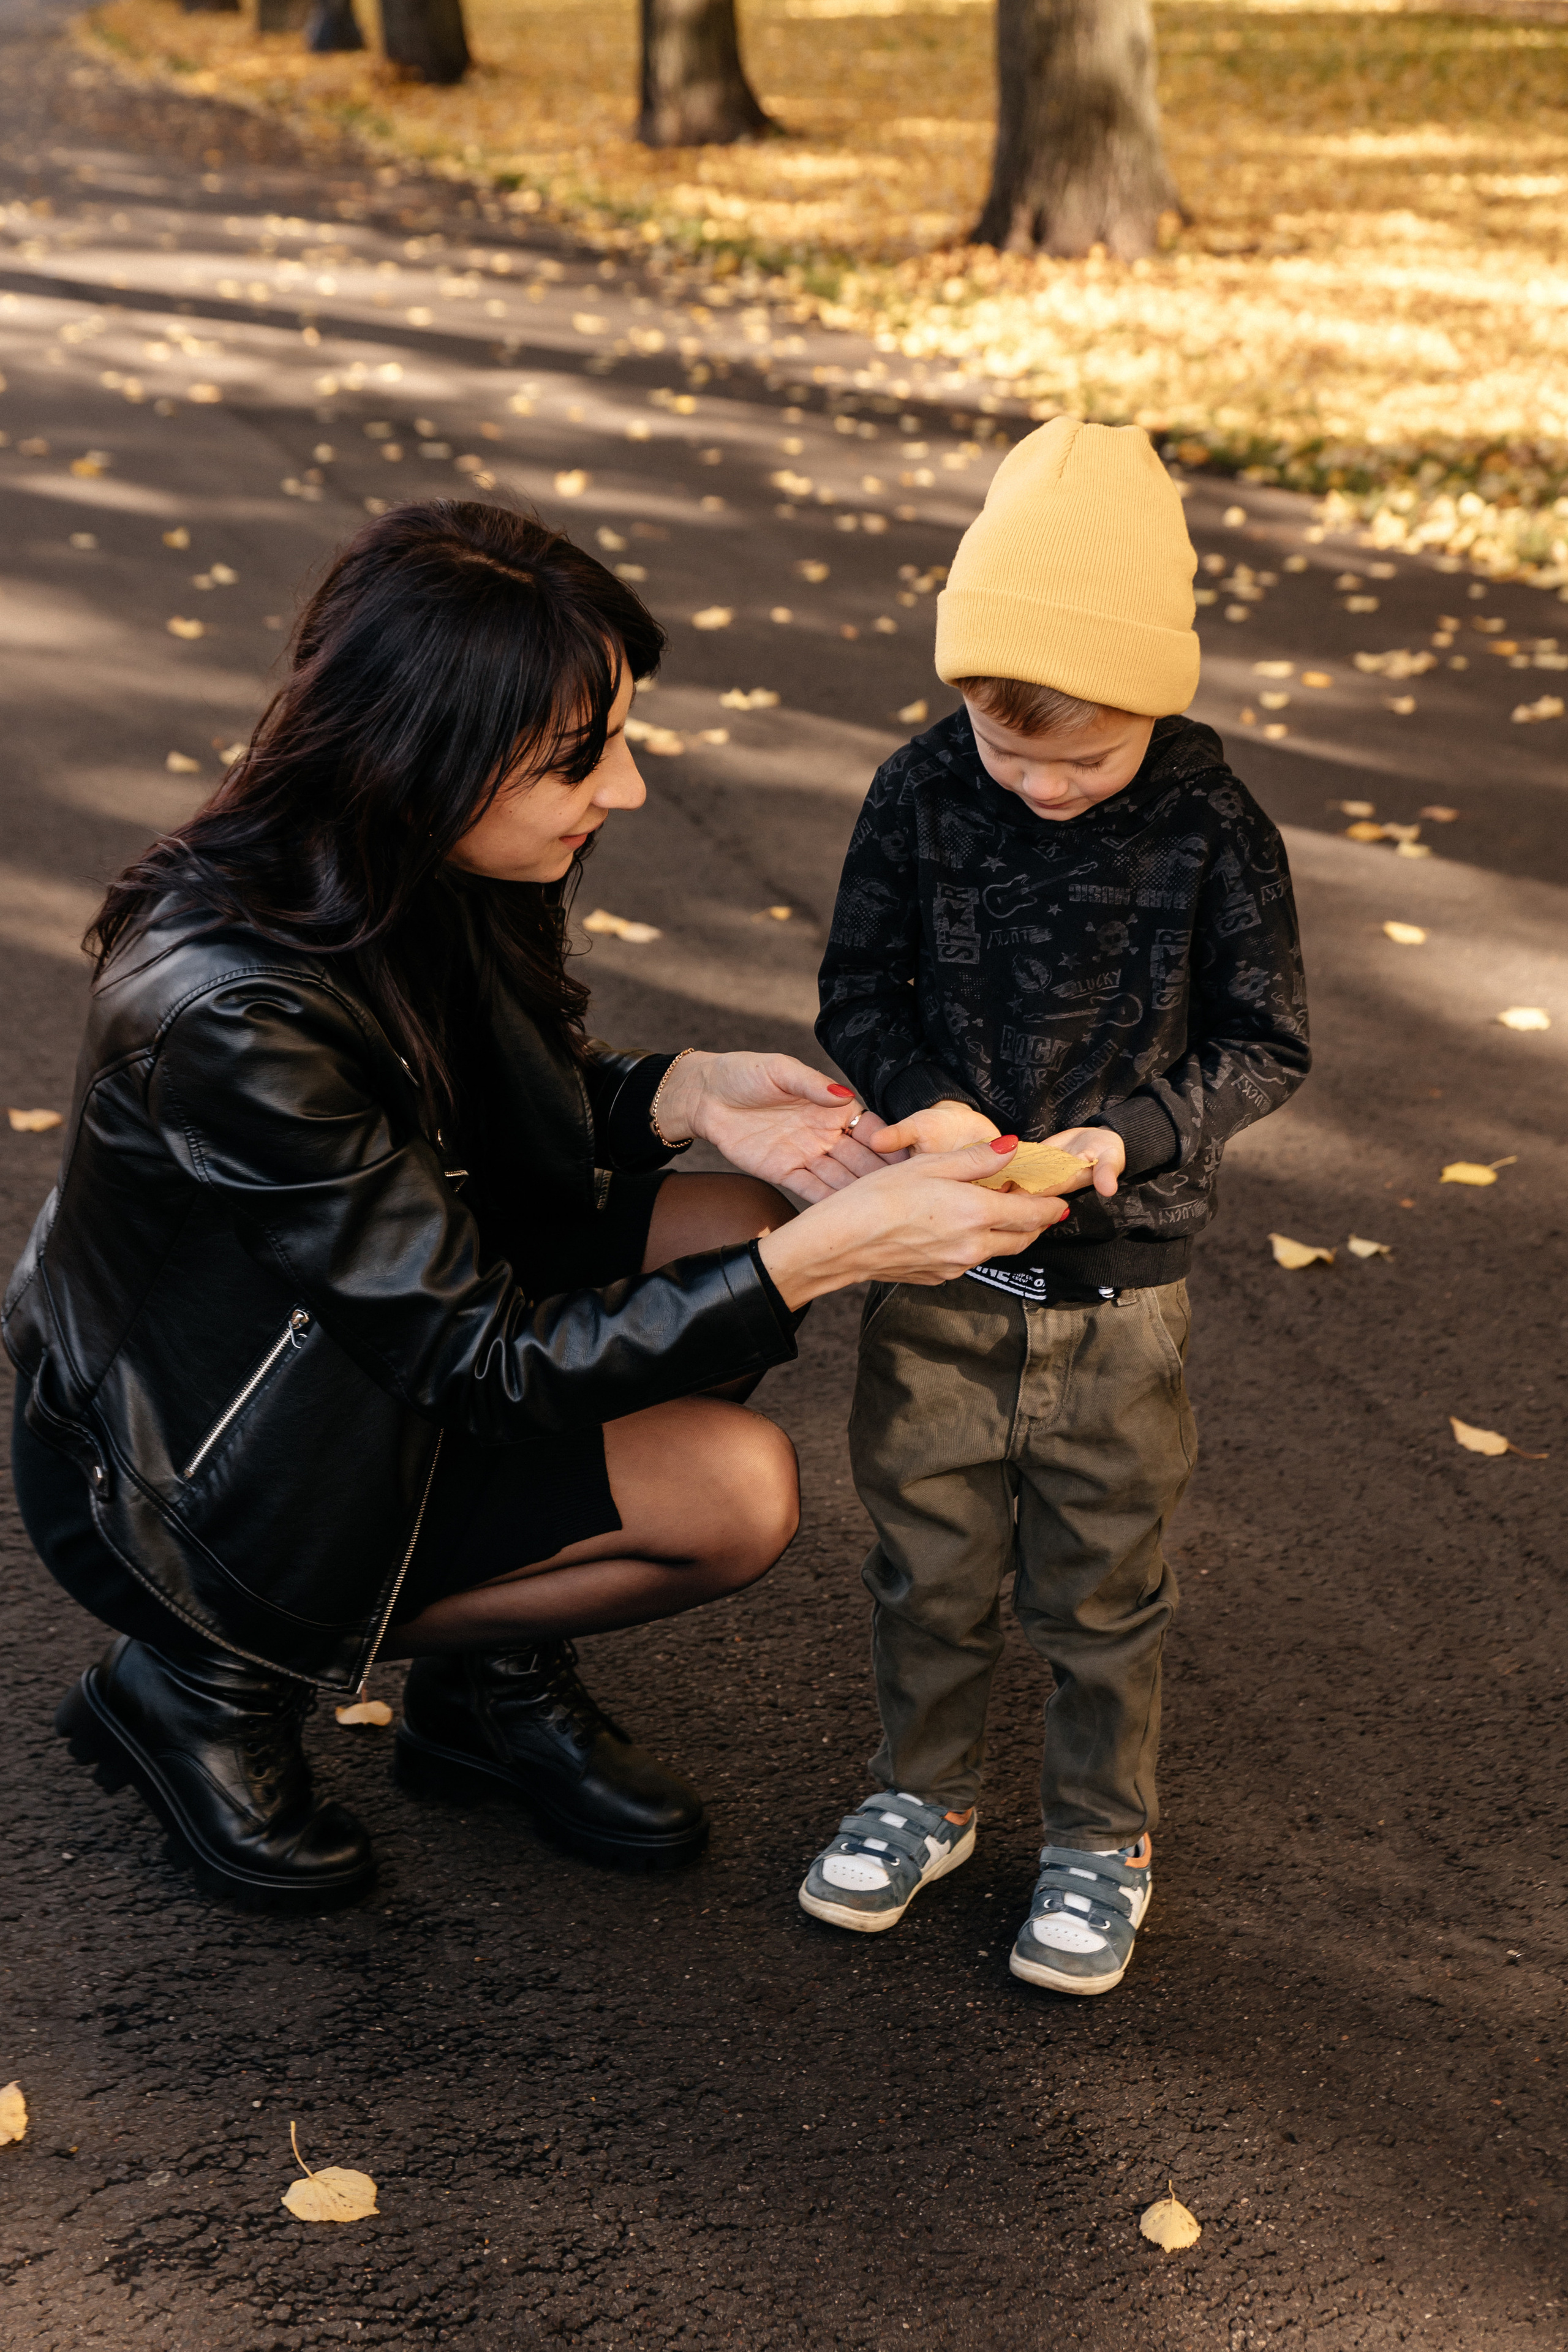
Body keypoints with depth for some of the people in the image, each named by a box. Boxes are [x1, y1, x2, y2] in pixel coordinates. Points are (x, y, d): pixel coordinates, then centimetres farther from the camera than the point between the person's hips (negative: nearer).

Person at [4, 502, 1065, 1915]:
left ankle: (503, 1684, 9)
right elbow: (482, 1364, -29)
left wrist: (686, 1094, -13)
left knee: (737, 1234, -7)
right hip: (193, 1477, -8)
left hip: (351, 1341, 8)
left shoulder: (424, 876, -11)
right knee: (735, 1491, -17)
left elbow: (499, 1108, 9)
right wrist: (829, 1255, -31)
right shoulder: (233, 1009, -35)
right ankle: (218, 1682, 0)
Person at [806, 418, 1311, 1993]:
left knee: (1100, 1583, 12)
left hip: (1117, 1287, -2)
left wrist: (1133, 1133, -20)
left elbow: (1265, 1046, -5)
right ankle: (925, 1789, 37)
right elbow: (859, 992, 1)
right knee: (928, 1556, 15)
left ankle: (1101, 1834, 32)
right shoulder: (921, 794, -8)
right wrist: (928, 1101, -18)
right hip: (936, 1273, 2)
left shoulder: (1212, 830, -13)